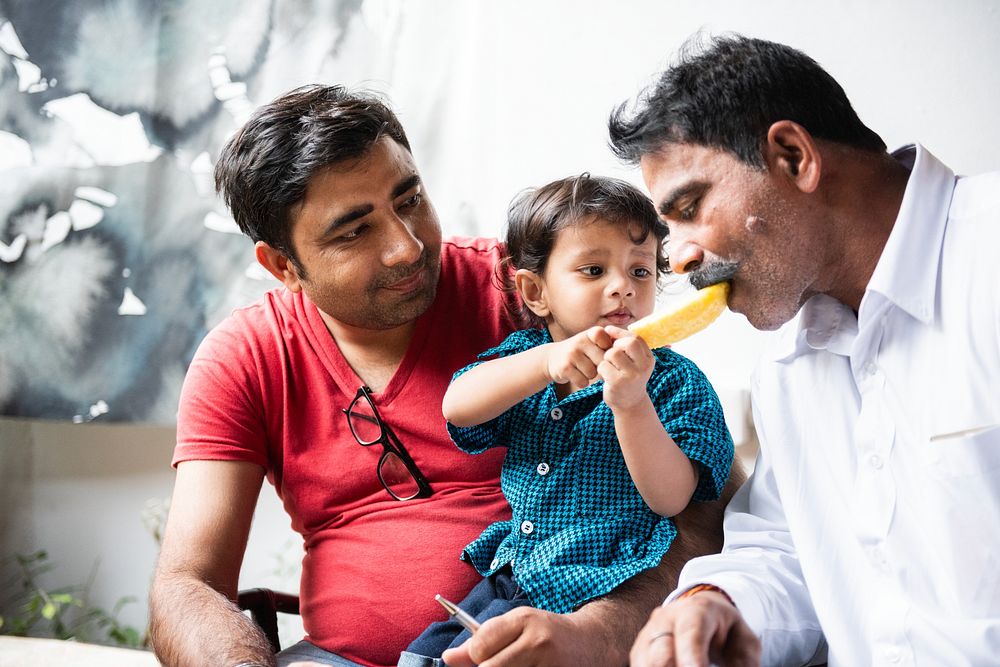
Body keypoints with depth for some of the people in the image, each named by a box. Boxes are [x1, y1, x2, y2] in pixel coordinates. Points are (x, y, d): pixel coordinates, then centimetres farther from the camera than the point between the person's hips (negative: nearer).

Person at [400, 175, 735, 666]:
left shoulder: (675, 381, -8)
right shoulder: (525, 352, 5)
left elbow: (670, 498, -17)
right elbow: (456, 407, -14)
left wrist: (630, 402, -34)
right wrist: (547, 361, -30)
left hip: (585, 591, -5)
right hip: (510, 575, 5)